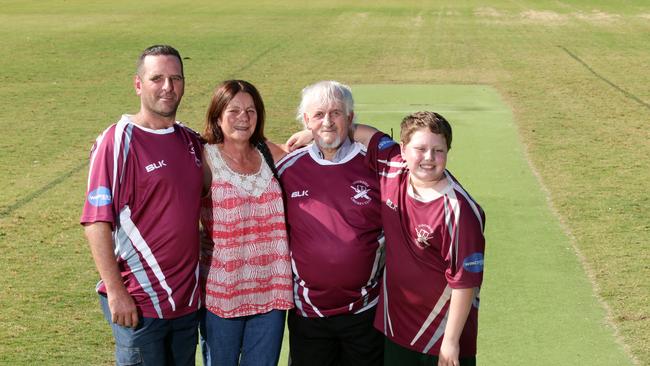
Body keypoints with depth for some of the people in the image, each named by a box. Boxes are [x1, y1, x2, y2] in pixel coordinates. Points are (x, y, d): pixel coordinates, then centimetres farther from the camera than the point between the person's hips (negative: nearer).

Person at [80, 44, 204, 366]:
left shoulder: (191, 141, 9)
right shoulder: (117, 141, -11)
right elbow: (96, 222, -14)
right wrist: (115, 291, -17)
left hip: (188, 300, 6)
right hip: (139, 304, -6)